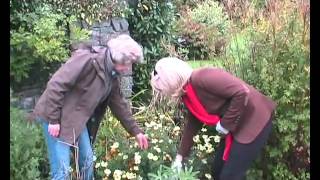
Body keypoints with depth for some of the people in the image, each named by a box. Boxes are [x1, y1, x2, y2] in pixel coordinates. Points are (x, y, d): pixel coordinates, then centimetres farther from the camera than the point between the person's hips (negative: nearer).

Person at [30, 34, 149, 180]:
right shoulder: (88, 59, -24)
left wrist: (135, 131, 14)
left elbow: (119, 104, 13)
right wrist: (53, 120, -23)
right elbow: (55, 85, -26)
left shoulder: (113, 75, 3)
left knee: (88, 161, 12)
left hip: (79, 120, 8)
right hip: (56, 118, -8)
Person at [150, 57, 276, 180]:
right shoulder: (187, 95, 4)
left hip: (255, 119, -9)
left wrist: (225, 124, -20)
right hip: (234, 126, 9)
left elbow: (242, 92, -30)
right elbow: (192, 125, 14)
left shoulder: (201, 78, -26)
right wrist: (181, 156, 16)